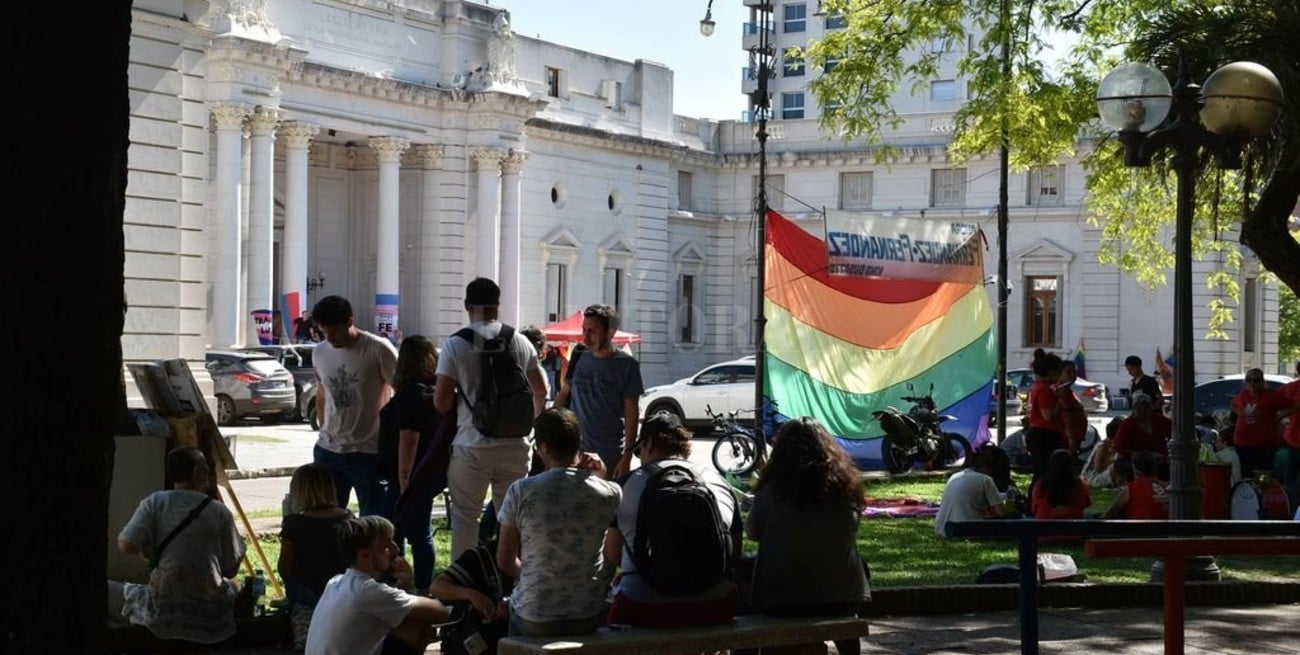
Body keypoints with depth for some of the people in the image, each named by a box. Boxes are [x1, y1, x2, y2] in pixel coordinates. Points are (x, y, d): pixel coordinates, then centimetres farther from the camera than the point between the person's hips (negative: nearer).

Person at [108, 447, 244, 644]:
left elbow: (126, 545, -11)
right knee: (230, 588, 37)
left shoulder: (155, 502, -2)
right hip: (212, 619, 2)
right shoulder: (219, 511, 1)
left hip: (161, 614, -2)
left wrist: (148, 550, 11)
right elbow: (231, 570, 4)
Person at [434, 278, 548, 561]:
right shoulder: (520, 342, 2)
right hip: (514, 444, 3)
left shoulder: (455, 344, -9)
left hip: (472, 445, -3)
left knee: (464, 516, 8)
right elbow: (540, 392, 12)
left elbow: (441, 402, -10)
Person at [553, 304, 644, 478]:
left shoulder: (626, 365, -4)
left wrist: (627, 456, -9)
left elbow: (631, 414, -4)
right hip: (575, 450, 4)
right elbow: (564, 395, 18)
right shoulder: (579, 359, 7)